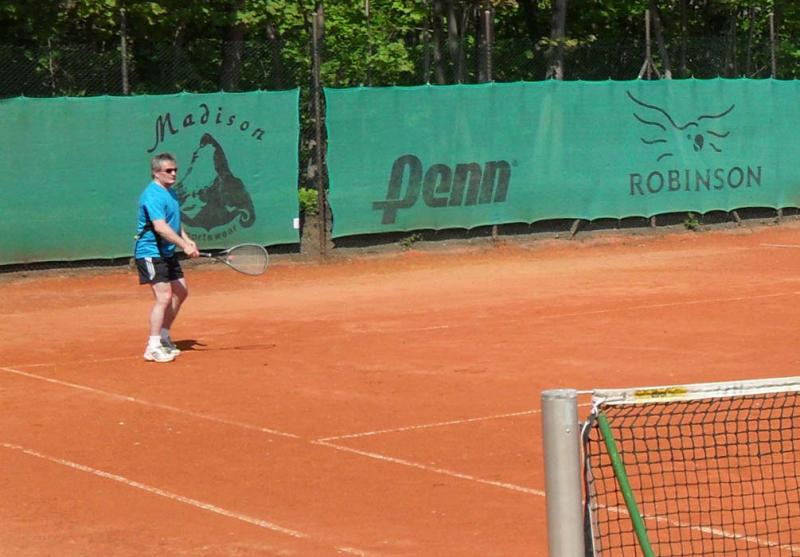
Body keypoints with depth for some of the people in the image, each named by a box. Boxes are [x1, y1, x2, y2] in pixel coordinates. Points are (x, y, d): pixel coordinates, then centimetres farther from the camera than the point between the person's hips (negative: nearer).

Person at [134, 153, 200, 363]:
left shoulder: (170, 192, 13)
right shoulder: (153, 195, -20)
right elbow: (160, 227, -31)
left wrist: (187, 239, 11)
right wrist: (184, 245, -36)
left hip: (167, 253, 10)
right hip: (151, 254, -10)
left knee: (180, 292, 15)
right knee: (164, 296, -16)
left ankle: (164, 337, 28)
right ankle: (153, 347, -14)